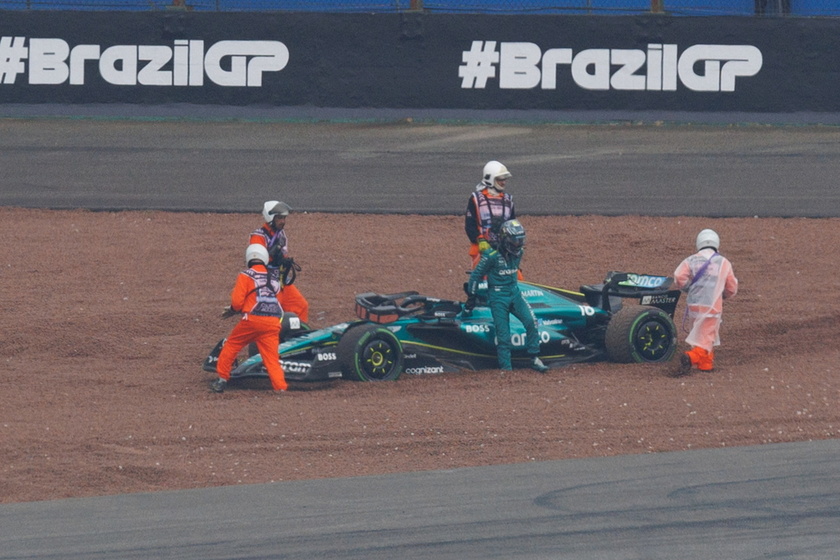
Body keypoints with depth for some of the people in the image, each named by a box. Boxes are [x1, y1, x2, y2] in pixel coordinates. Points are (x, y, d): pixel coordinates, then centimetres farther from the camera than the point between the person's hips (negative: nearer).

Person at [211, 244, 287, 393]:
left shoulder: (245, 276, 2)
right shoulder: (274, 278, 17)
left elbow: (237, 301, -4)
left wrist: (234, 308, 19)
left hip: (253, 319, -3)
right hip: (274, 322, 3)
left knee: (231, 346, 16)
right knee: (272, 357, 4)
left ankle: (222, 380, 20)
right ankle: (280, 387, -9)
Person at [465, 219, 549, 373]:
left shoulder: (518, 253, 3)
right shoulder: (492, 256, -15)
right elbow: (476, 275, -6)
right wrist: (471, 297, -1)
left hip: (515, 293, 5)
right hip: (498, 297, -5)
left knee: (531, 322, -14)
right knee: (503, 334, -6)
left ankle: (535, 359, -4)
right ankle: (506, 369, 2)